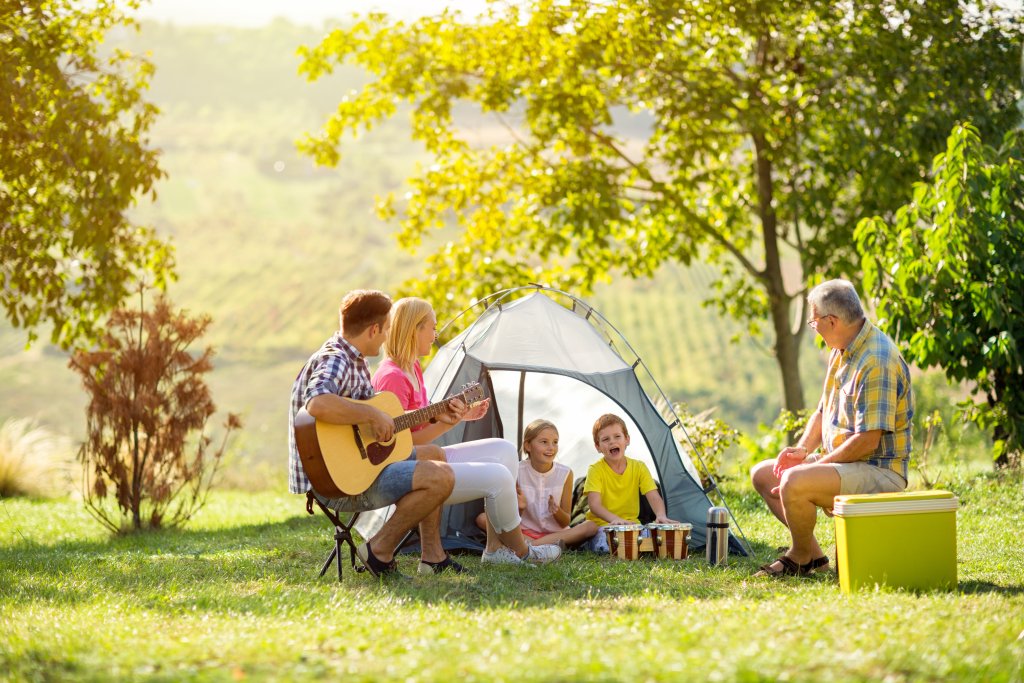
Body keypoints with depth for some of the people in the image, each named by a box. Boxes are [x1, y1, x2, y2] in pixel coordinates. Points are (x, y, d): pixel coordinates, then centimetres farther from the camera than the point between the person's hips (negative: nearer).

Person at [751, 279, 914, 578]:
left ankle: (801, 556, -5)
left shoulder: (877, 361, -23)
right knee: (762, 474, 12)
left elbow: (868, 440, -26)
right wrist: (803, 448, 1)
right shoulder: (841, 352, 10)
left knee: (794, 483, -32)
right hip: (841, 463, 11)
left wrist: (816, 464, -19)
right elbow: (824, 410, 21)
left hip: (878, 472, -11)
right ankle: (813, 553, 9)